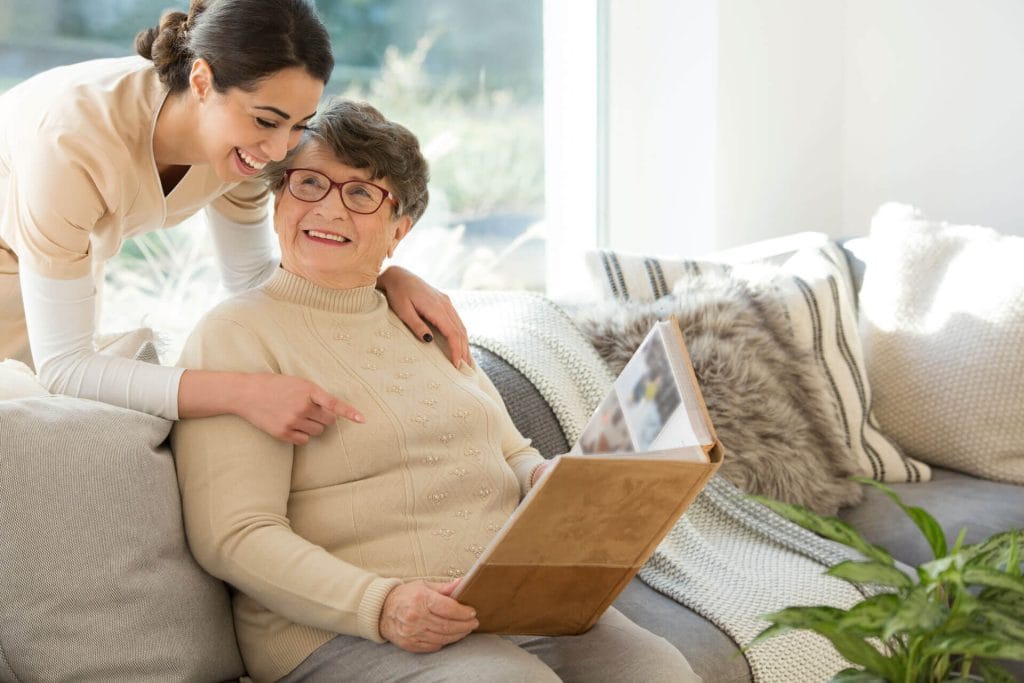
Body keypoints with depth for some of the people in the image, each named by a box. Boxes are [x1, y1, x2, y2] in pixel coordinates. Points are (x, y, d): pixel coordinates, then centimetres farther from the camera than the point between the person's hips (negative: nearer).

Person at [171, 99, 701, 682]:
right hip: (341, 628, -6)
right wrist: (380, 605, -24)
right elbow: (234, 537, -11)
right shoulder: (236, 335, -2)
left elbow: (512, 454, 25)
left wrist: (549, 478, -1)